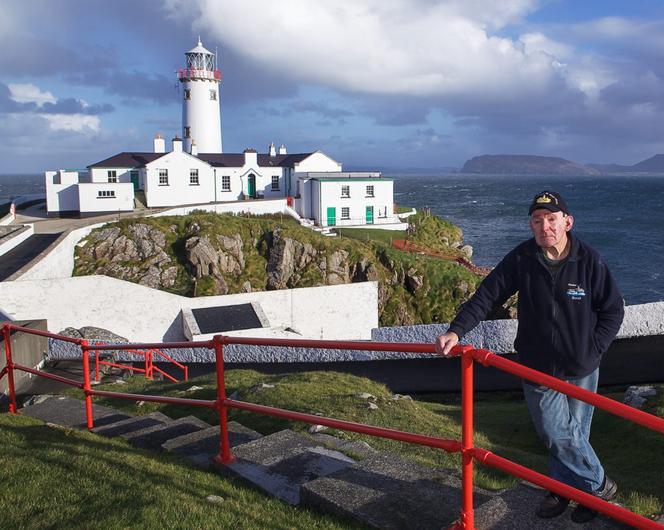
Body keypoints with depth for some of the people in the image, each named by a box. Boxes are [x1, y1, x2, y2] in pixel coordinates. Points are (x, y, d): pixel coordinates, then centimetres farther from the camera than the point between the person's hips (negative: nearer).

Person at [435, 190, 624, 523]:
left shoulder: (589, 261, -9)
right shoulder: (521, 259, -8)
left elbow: (613, 310, 1)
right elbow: (485, 297, -8)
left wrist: (592, 351, -7)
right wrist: (456, 331, -22)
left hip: (581, 369, 0)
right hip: (537, 367, 0)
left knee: (575, 433, 9)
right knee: (557, 434, 1)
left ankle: (563, 488, 30)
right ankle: (599, 485, 24)